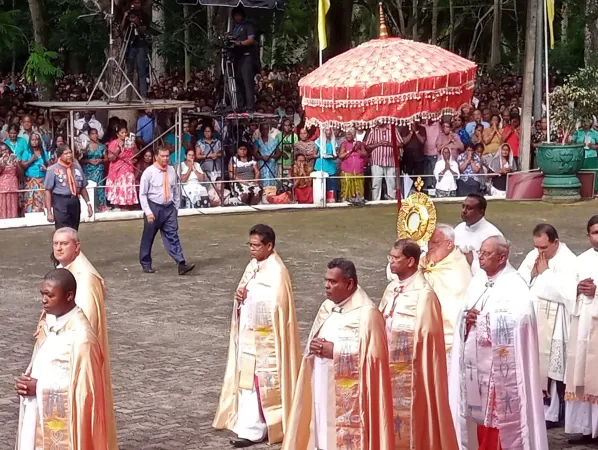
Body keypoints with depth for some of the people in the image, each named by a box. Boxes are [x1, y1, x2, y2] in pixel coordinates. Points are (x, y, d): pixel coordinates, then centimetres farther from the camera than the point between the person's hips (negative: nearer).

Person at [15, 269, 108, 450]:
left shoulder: (81, 335, -19)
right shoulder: (51, 325, 8)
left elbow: (83, 387, -20)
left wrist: (40, 387, -17)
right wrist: (26, 382, -4)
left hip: (65, 425, -8)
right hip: (42, 418, 9)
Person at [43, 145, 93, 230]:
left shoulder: (77, 167, 9)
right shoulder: (53, 169, -6)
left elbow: (82, 188, 16)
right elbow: (48, 191, -8)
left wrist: (88, 203, 10)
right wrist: (49, 212, -13)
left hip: (75, 202, 5)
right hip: (60, 203, -5)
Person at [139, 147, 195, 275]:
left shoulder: (172, 171, 2)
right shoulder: (149, 172, -10)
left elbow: (176, 191, 11)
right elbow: (142, 194, -8)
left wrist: (176, 208, 10)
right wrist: (148, 212, -14)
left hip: (169, 208, 3)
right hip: (154, 207, -3)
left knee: (173, 237, -3)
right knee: (148, 238, 10)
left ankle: (181, 265, -10)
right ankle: (146, 264, 24)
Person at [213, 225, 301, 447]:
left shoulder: (277, 271, -16)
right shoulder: (253, 266, 11)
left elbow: (275, 305, -21)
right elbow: (244, 292, 18)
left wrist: (248, 296, -15)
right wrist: (240, 294, -3)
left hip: (265, 337, -9)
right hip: (248, 333, 9)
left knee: (260, 380, -4)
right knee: (246, 378, 11)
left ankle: (252, 430, -1)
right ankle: (248, 425, 18)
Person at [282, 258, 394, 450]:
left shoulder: (367, 313, -12)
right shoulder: (326, 308, 11)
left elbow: (373, 356, -15)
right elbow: (313, 346, 19)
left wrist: (335, 351, -17)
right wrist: (315, 348, -5)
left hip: (350, 397, -7)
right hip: (324, 392, 7)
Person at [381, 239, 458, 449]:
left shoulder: (424, 294, -17)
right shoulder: (392, 289, 7)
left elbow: (424, 335, -17)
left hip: (411, 370, -7)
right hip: (391, 367, 7)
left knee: (413, 419, 2)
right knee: (393, 417, 13)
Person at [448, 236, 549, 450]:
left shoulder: (515, 286, -11)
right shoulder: (477, 281, 11)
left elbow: (518, 321, -20)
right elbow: (464, 314, 15)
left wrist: (481, 319, -17)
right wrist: (467, 318, -8)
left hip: (501, 365, -7)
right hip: (477, 361, 7)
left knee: (502, 413, -3)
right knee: (480, 412, 12)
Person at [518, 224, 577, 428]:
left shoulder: (568, 261, -11)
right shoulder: (532, 257, 9)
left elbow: (565, 291, -22)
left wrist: (545, 272, -14)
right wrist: (533, 273, -9)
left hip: (554, 326, -6)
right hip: (532, 322, 6)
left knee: (552, 367, -2)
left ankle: (552, 413, 5)